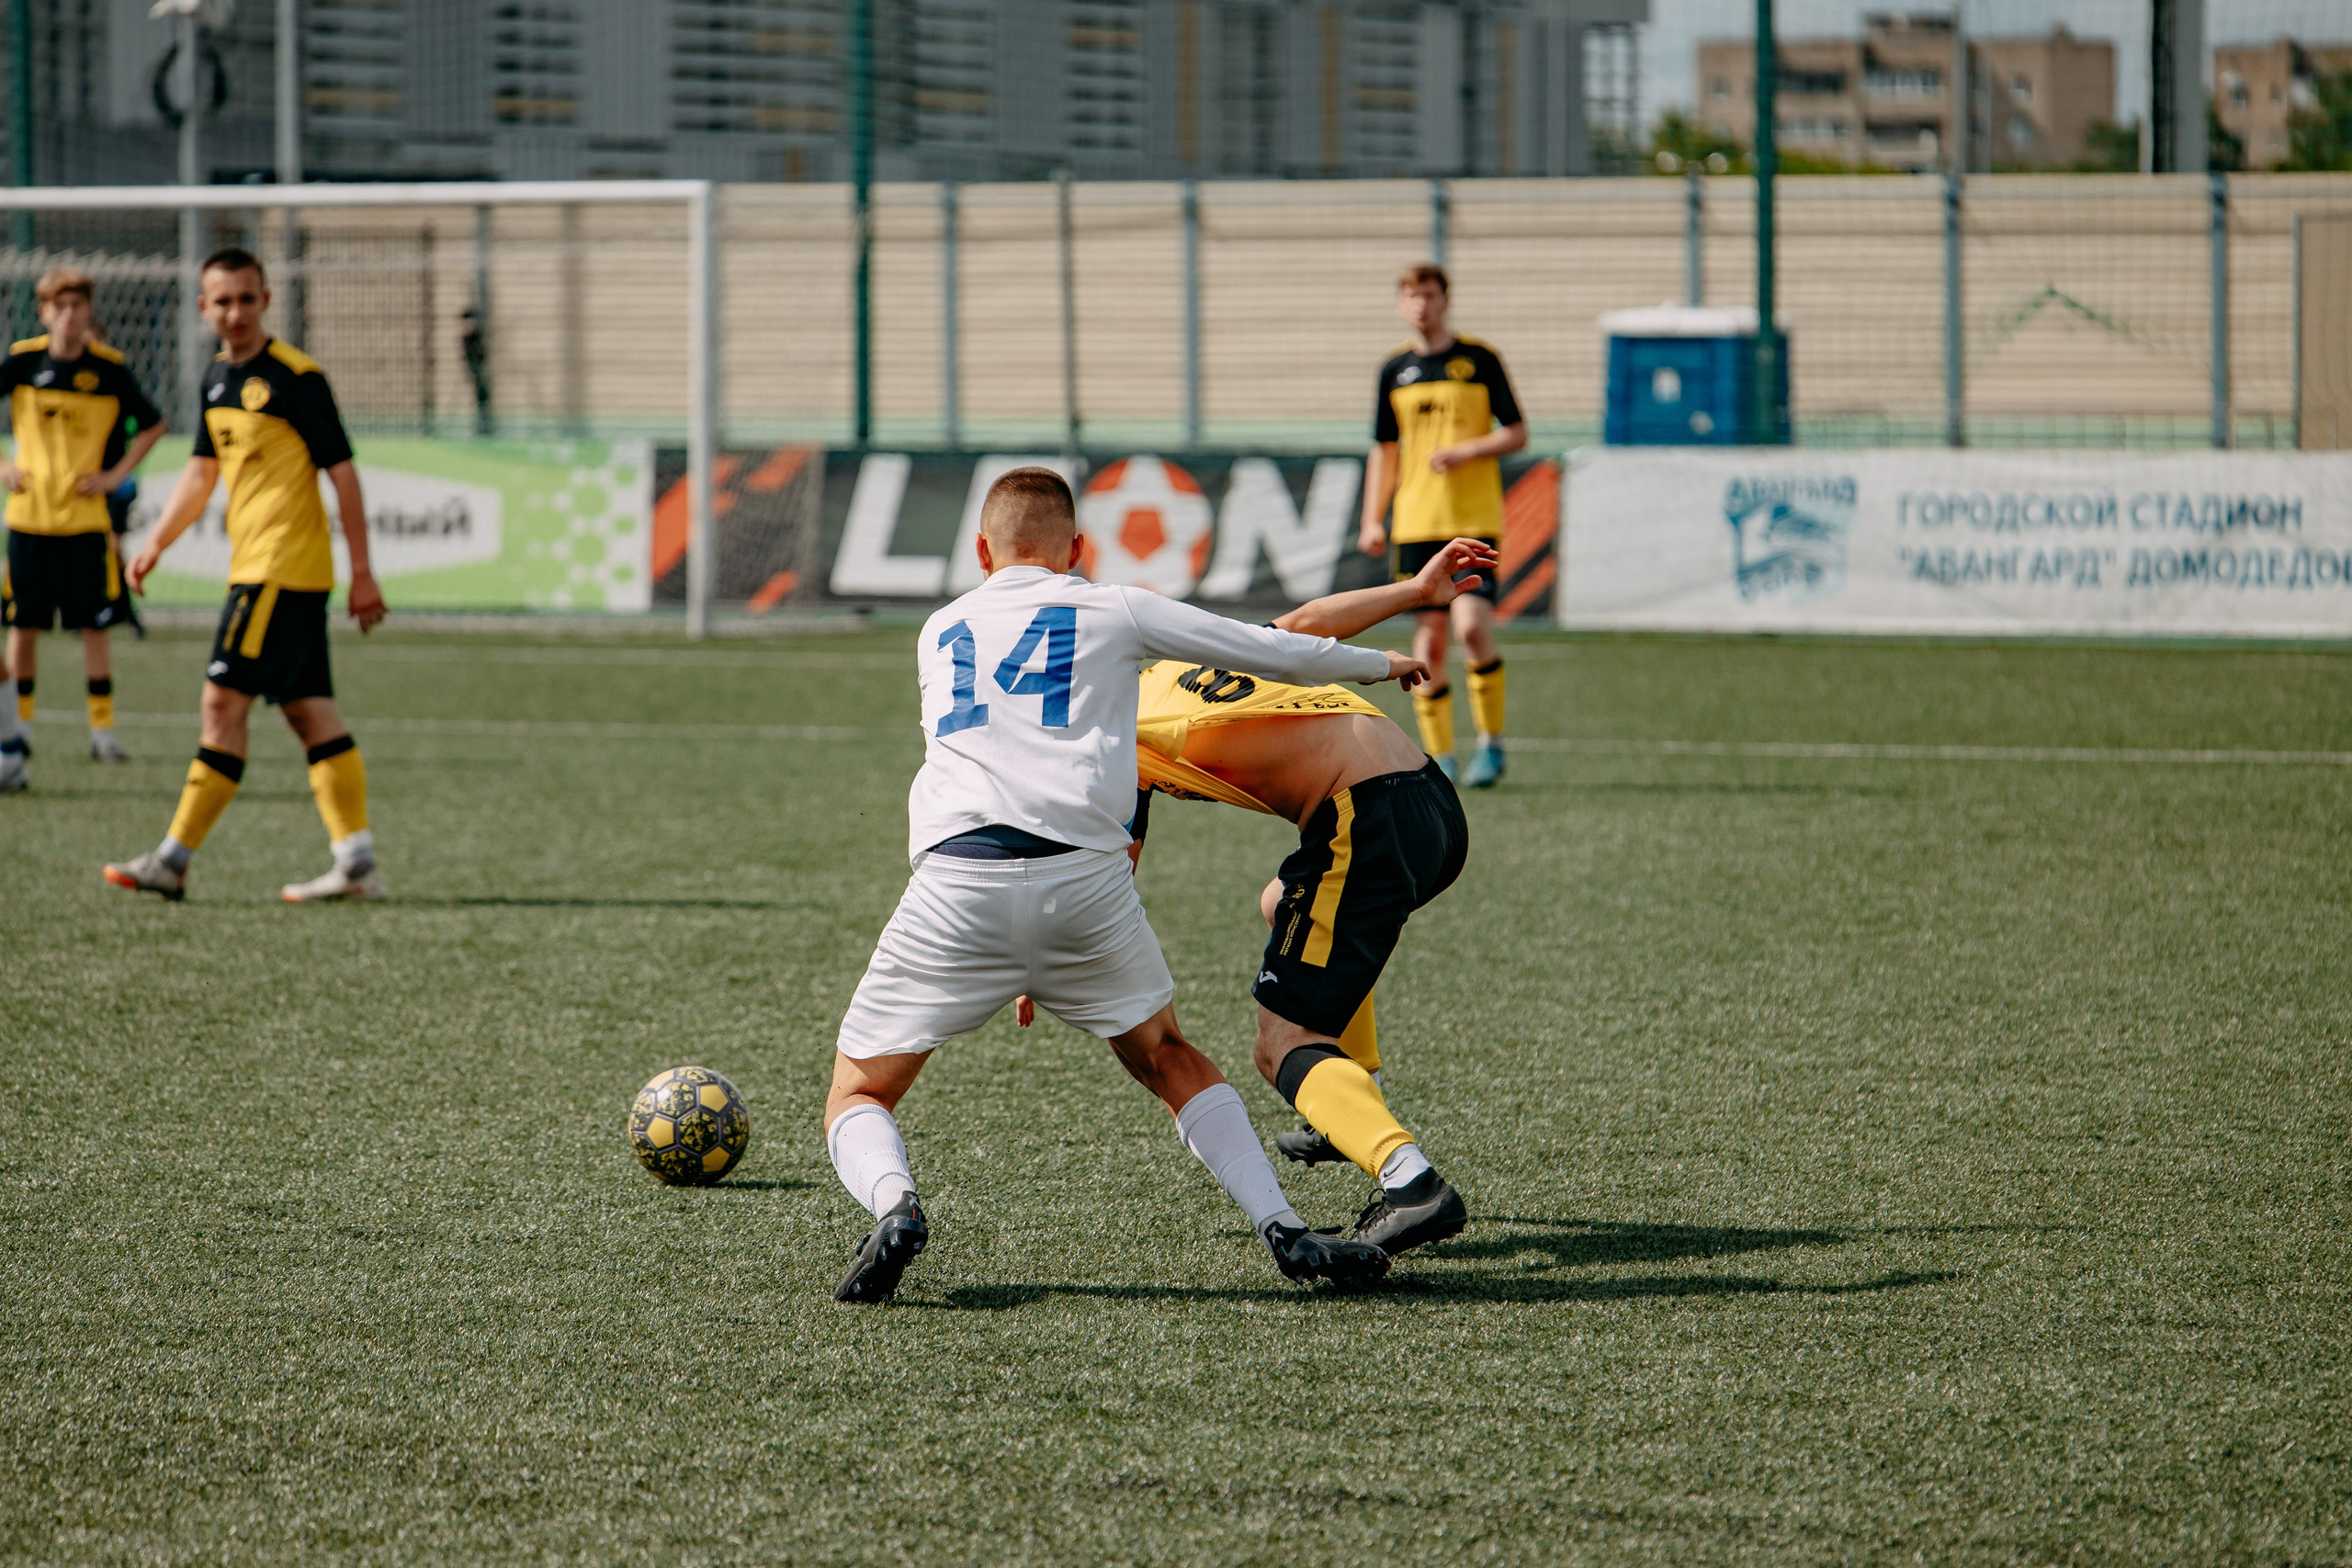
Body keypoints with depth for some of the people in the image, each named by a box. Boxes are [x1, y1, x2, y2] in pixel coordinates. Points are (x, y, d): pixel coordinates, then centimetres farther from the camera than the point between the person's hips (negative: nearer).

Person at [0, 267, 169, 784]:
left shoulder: (110, 369, -3)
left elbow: (153, 426, 9)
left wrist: (118, 474, -1)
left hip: (86, 518, -1)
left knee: (93, 626, -1)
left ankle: (103, 729, 7)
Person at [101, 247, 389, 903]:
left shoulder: (296, 377, -12)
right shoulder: (218, 377, 13)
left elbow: (342, 471, -10)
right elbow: (204, 470, 25)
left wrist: (363, 572, -11)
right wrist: (156, 542, 17)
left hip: (283, 566, -9)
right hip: (255, 568, 9)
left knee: (224, 701, -8)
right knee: (308, 710, 5)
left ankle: (174, 860, -6)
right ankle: (357, 862, 4)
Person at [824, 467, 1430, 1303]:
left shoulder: (940, 631, 26)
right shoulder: (1115, 612, 18)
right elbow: (1271, 651, 25)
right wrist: (1379, 664, 43)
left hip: (957, 879, 0)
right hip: (1084, 874, 0)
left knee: (858, 1096, 10)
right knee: (1170, 1062, 23)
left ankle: (893, 1203, -22)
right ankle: (1282, 1227, 8)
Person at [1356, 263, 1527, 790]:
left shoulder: (1479, 359, 0)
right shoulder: (1395, 369, 10)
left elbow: (1517, 434, 1)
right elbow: (1384, 450, 17)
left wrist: (1465, 451, -16)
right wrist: (1372, 520, 9)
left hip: (1475, 519, -4)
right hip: (1416, 523, 4)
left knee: (1472, 625, -18)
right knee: (1428, 637, 1)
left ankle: (1492, 742, -2)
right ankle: (1439, 759, 8)